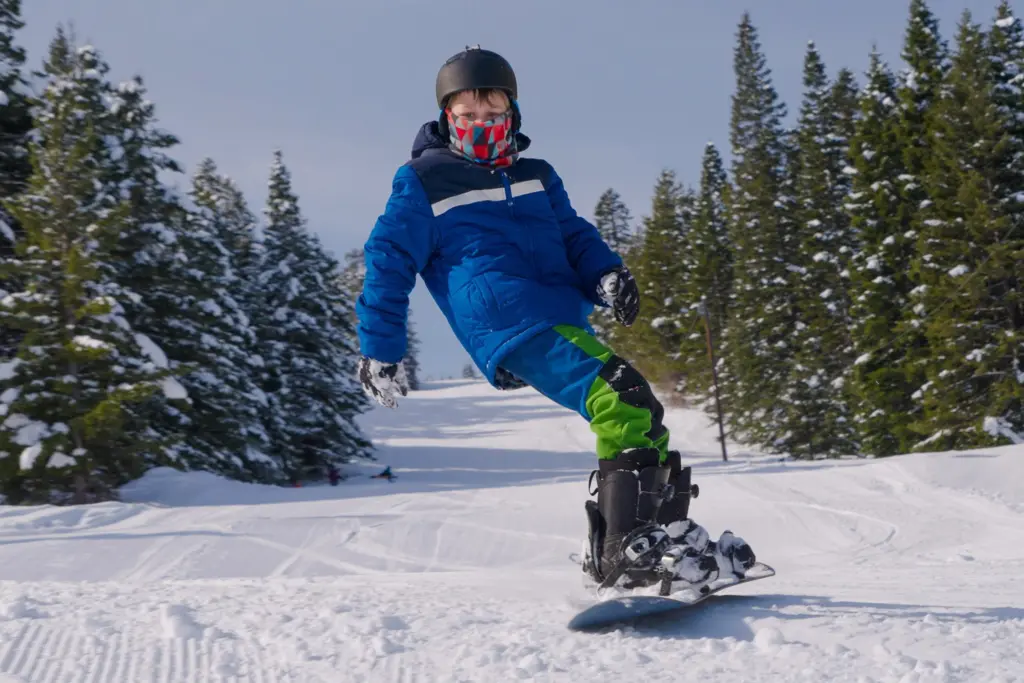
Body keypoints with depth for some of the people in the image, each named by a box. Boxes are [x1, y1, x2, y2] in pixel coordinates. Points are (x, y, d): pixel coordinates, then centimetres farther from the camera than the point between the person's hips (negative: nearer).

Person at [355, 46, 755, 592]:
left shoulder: (537, 177, 28)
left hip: (563, 317, 8)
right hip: (506, 322, -8)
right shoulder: (423, 182, 12)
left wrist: (605, 275, -3)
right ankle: (631, 550, -33)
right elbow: (389, 260, 10)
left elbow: (573, 234, 20)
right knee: (624, 399, -26)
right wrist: (379, 350, 5)